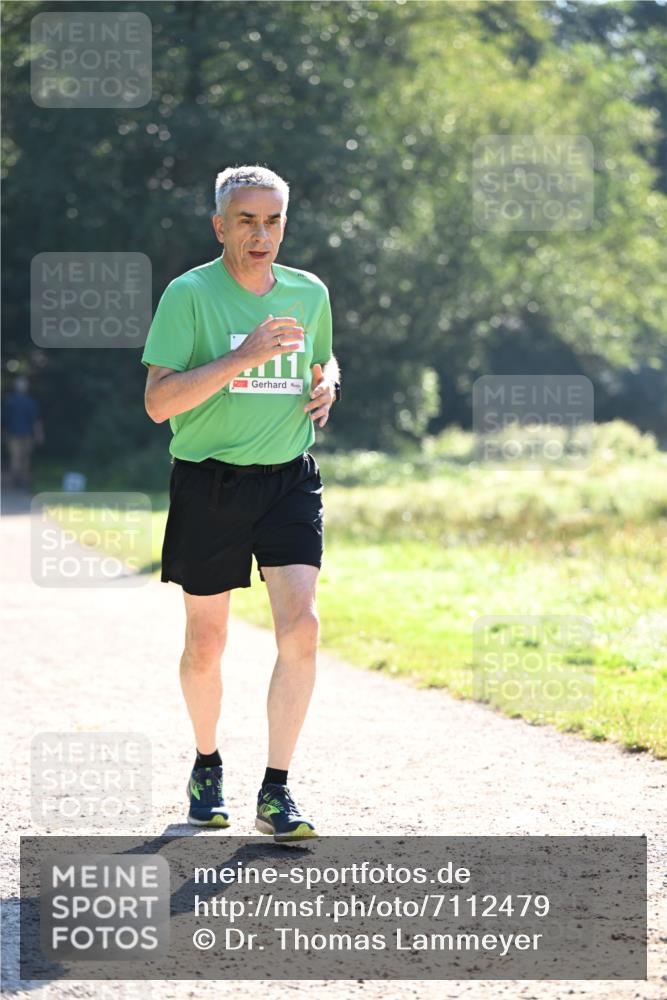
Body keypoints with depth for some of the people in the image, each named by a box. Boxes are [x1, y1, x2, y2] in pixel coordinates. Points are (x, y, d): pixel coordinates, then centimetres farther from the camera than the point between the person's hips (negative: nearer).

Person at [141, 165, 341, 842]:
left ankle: (276, 793, -7)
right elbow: (158, 402, -16)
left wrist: (327, 383, 4)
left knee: (301, 625, -14)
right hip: (209, 482, -3)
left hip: (289, 480, 3)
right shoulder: (189, 294, -8)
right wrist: (242, 358, -24)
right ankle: (207, 765, 34)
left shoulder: (310, 294, 7)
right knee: (205, 642, 7)